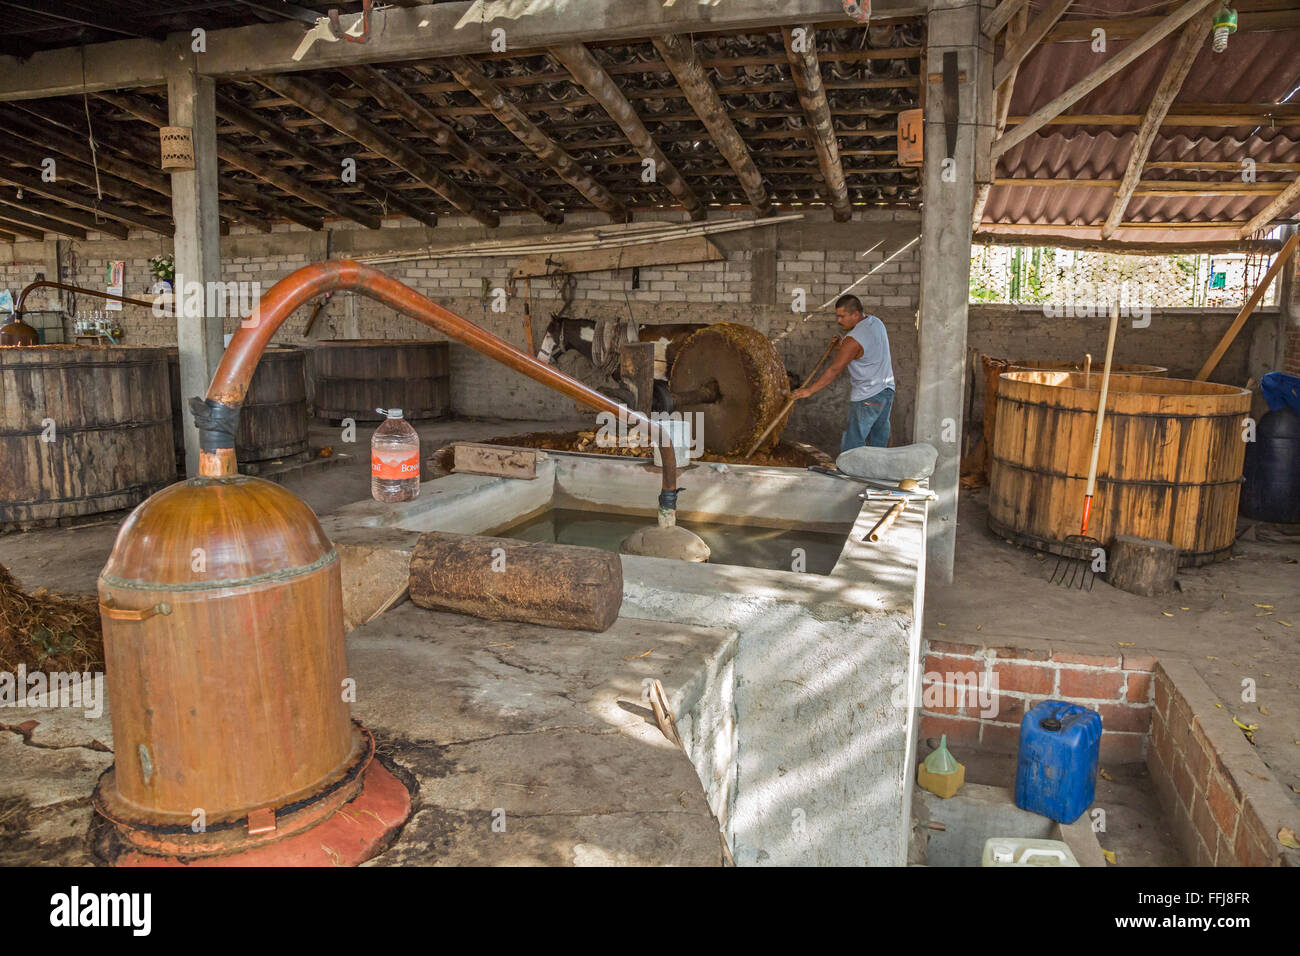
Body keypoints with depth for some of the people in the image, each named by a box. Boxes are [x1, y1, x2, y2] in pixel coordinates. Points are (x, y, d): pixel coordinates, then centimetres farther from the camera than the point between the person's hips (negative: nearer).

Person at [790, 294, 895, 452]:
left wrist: (809, 390, -15)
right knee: (879, 441, 14)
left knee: (852, 443, -3)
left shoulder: (853, 340, -22)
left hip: (867, 397, -9)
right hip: (887, 390, 9)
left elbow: (834, 371, -19)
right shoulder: (876, 322, 4)